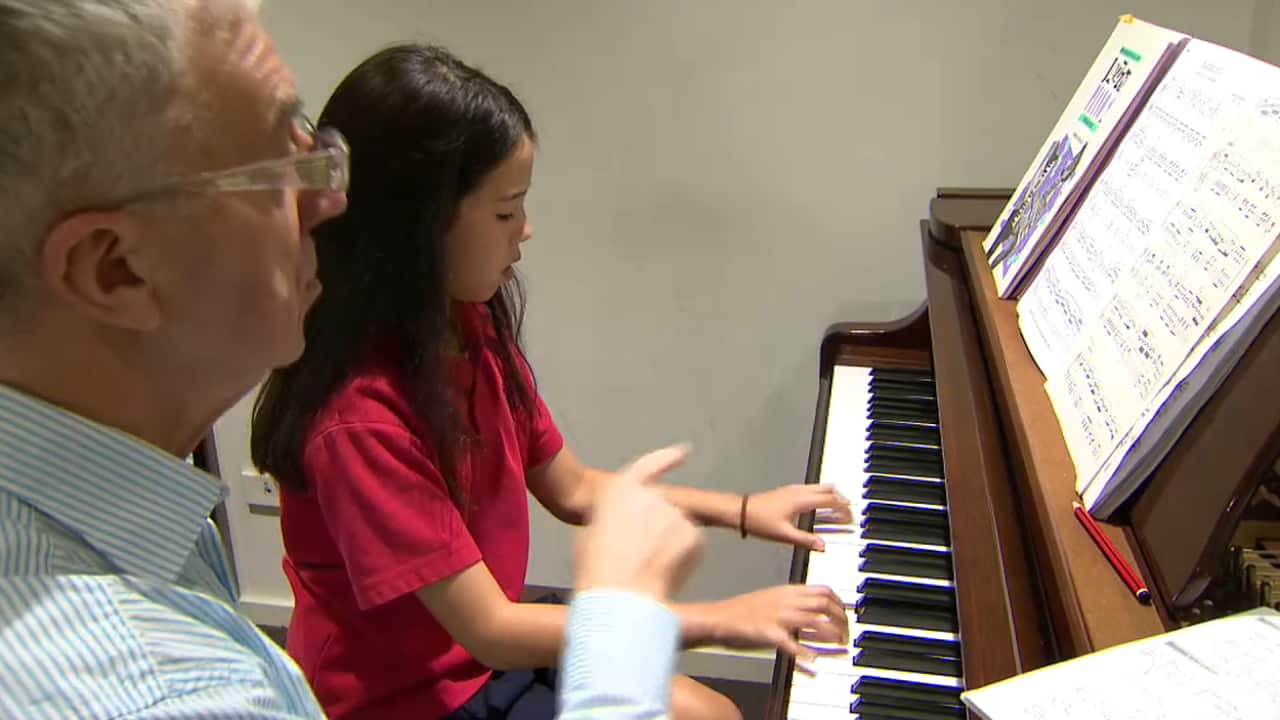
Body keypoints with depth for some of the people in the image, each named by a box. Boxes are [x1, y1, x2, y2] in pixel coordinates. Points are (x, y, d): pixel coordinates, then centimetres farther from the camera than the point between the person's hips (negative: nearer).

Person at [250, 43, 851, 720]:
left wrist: (742, 510, 1)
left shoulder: (471, 327, -5)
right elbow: (490, 628, -28)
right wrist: (722, 619, -25)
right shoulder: (358, 418, -30)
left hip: (483, 651, 7)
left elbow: (571, 488, 5)